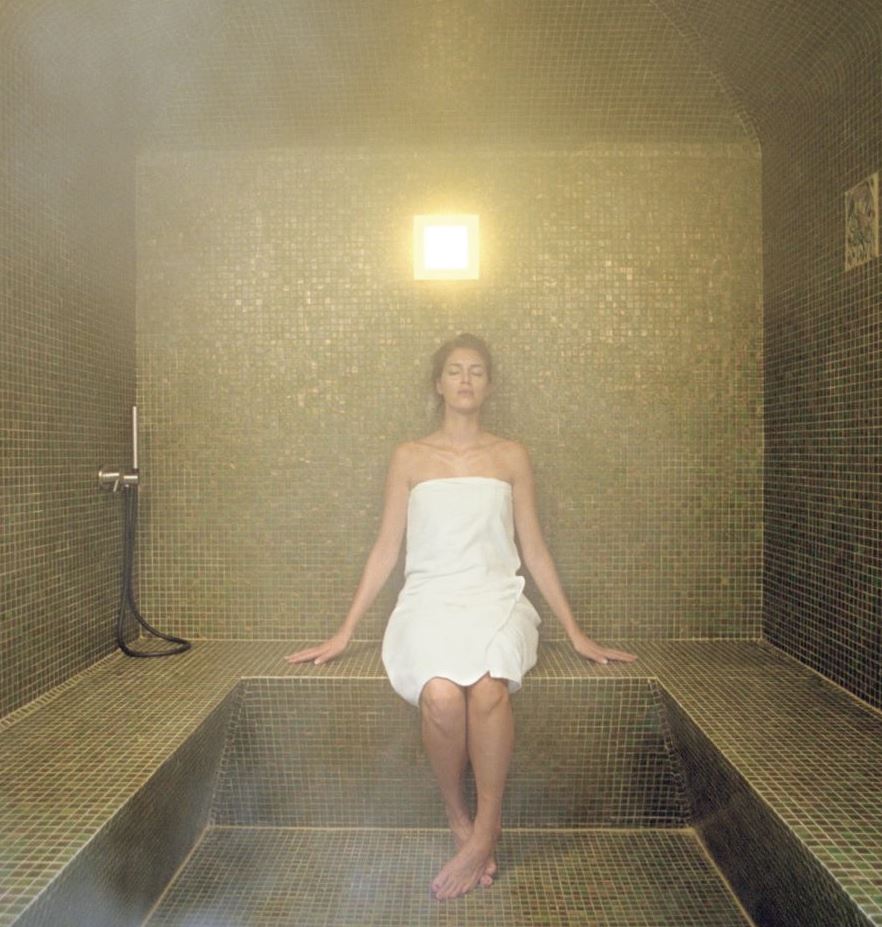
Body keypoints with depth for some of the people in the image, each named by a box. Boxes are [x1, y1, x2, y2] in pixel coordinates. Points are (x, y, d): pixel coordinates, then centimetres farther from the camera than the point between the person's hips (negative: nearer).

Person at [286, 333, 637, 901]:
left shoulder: (511, 457, 11)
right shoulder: (410, 458, 10)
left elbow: (534, 550, 13)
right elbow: (386, 549, 11)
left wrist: (577, 635, 10)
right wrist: (343, 634, 8)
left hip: (496, 599, 0)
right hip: (430, 599, 0)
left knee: (488, 687, -33)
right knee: (441, 695, -31)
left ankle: (486, 829, -9)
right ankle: (459, 820, -2)